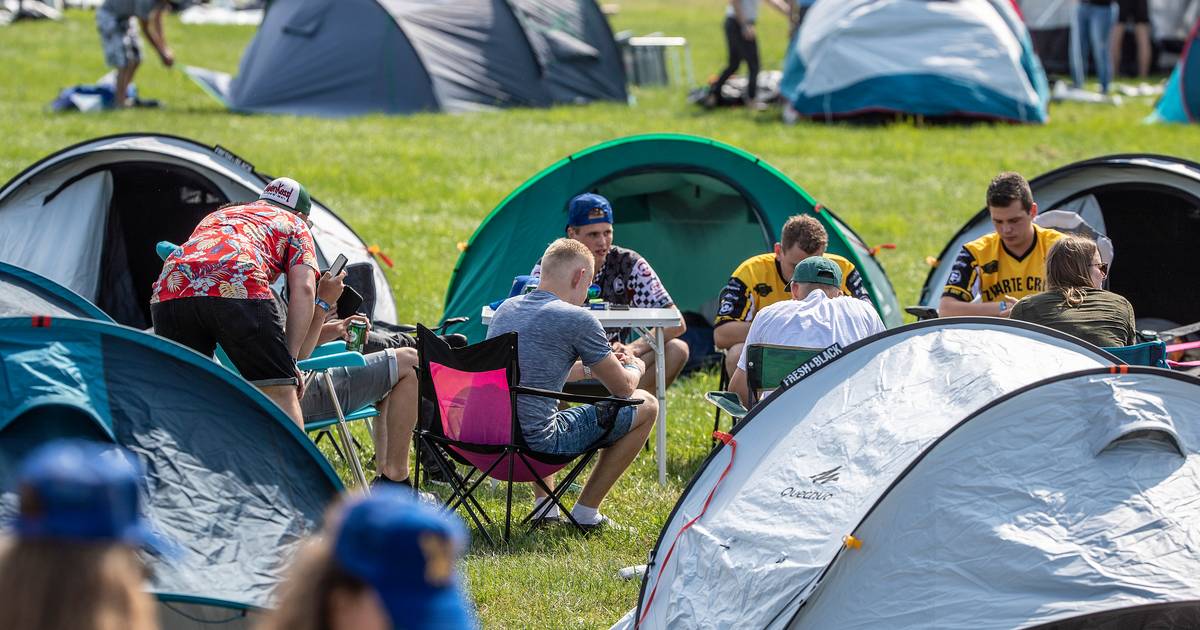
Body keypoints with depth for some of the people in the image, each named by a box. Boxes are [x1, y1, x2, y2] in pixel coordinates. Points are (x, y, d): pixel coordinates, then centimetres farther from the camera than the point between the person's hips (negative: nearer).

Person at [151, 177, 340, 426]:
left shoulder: (216, 215, 43)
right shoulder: (294, 225, 28)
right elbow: (303, 289, 12)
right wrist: (291, 359, 8)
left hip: (169, 289, 5)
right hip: (239, 286, -5)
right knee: (281, 393, 5)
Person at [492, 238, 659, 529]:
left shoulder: (506, 308, 12)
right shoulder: (577, 319, -9)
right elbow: (622, 387, 1)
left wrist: (589, 368, 33)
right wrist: (635, 368, 25)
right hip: (537, 443, -8)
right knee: (645, 404, 9)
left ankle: (544, 505, 32)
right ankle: (586, 511, 13)